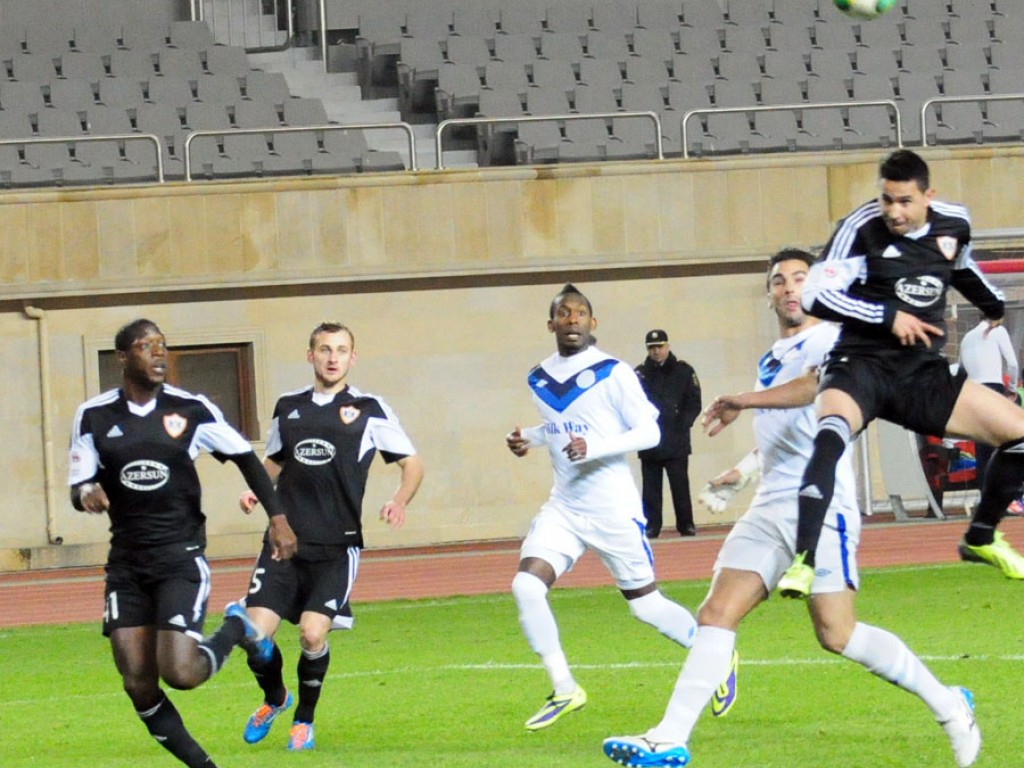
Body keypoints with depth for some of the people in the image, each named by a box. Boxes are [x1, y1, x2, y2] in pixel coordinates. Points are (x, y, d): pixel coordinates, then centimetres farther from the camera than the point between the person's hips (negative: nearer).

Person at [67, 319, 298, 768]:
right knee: (138, 685, -3)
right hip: (126, 562, 3)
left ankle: (235, 630, 15)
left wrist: (277, 517, 2)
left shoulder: (192, 410, -4)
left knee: (180, 672, -16)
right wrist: (85, 493, -22)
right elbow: (79, 485, 3)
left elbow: (244, 457, 7)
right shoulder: (94, 417, 0)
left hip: (181, 557, -3)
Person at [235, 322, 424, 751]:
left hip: (336, 546, -3)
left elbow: (412, 464, 6)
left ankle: (304, 720, 10)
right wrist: (255, 491, 7)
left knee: (313, 632, -16)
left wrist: (399, 501, -13)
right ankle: (274, 700, 25)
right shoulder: (288, 407, 13)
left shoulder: (368, 410, 2)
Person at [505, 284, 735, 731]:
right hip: (563, 506, 5)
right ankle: (564, 691, -7)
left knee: (645, 605, 4)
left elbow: (648, 432, -12)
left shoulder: (613, 374, -10)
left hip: (613, 509, -5)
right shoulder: (539, 380, 7)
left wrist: (593, 448, -25)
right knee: (525, 586, -16)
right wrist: (527, 439, 5)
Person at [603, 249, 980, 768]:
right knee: (715, 615, -5)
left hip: (821, 507, -8)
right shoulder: (771, 360, 23)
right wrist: (743, 472, 26)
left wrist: (742, 402, -30)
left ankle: (947, 706, 4)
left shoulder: (828, 339, -4)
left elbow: (817, 385, -27)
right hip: (769, 509, 8)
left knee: (836, 634, -12)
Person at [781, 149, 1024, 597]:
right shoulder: (862, 228, -14)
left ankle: (981, 538, 26)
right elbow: (816, 296, -16)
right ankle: (803, 563, -40)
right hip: (862, 367, -6)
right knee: (831, 434, -37)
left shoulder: (953, 225, 2)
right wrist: (889, 317, -18)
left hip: (922, 374, 6)